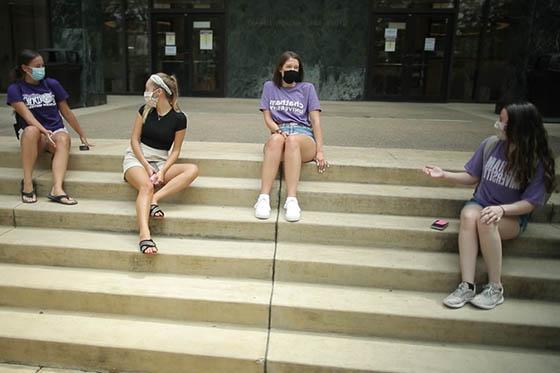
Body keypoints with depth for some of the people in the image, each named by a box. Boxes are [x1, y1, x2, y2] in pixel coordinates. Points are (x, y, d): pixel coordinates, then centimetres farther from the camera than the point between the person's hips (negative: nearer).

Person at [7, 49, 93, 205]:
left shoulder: (52, 84, 9)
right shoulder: (15, 89, 3)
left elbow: (66, 112, 13)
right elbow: (26, 114, -13)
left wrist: (82, 136, 13)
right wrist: (44, 131, -31)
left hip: (56, 130, 2)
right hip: (30, 134, -1)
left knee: (64, 138, -35)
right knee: (31, 130, -38)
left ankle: (57, 189, -51)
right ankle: (28, 183, -31)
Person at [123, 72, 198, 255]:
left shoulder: (178, 118, -4)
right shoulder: (145, 110, 3)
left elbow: (175, 150, -1)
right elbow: (134, 140, 3)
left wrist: (163, 171, -17)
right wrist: (147, 166, -11)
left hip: (161, 162, 1)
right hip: (137, 157, -1)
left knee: (193, 170, -26)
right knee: (146, 186, -35)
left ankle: (154, 199, -34)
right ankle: (144, 236, -52)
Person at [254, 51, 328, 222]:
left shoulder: (307, 88, 14)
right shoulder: (270, 87, 18)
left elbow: (315, 120, 6)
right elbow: (268, 119, 11)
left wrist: (319, 151, -6)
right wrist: (279, 131, -13)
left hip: (304, 135, 0)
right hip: (279, 132, 1)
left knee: (292, 140, -38)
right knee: (276, 139, -38)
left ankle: (291, 200, -46)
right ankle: (264, 198, -46)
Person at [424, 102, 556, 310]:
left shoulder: (537, 161, -10)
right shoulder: (490, 145, -3)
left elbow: (529, 203, -11)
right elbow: (473, 177, 9)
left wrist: (501, 209, -27)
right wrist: (444, 175, -1)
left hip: (513, 216, -3)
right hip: (481, 204, 3)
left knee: (485, 221, -37)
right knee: (469, 216, -34)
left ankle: (495, 289, -24)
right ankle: (467, 286, -35)